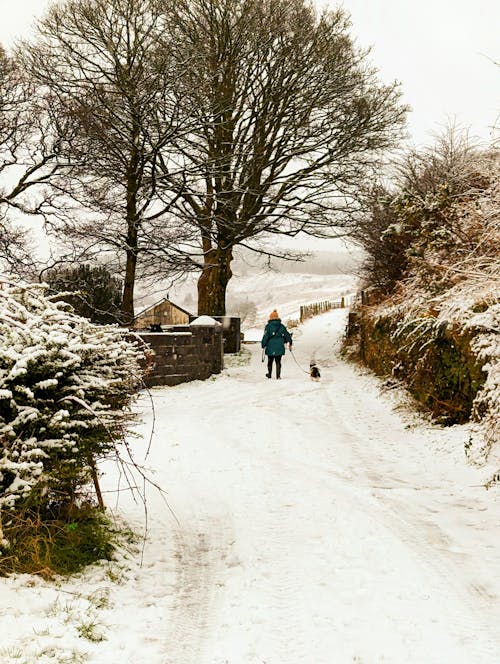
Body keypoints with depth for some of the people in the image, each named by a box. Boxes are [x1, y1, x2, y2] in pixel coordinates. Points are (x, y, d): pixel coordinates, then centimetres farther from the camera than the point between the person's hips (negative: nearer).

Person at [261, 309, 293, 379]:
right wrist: (290, 343, 25)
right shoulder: (282, 326, 4)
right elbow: (287, 335, 11)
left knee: (270, 361, 15)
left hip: (271, 348, -2)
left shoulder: (268, 326, -7)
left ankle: (269, 374, 25)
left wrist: (263, 344, -2)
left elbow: (265, 336, -11)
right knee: (278, 362, 8)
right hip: (279, 347, 2)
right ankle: (278, 375, 0)